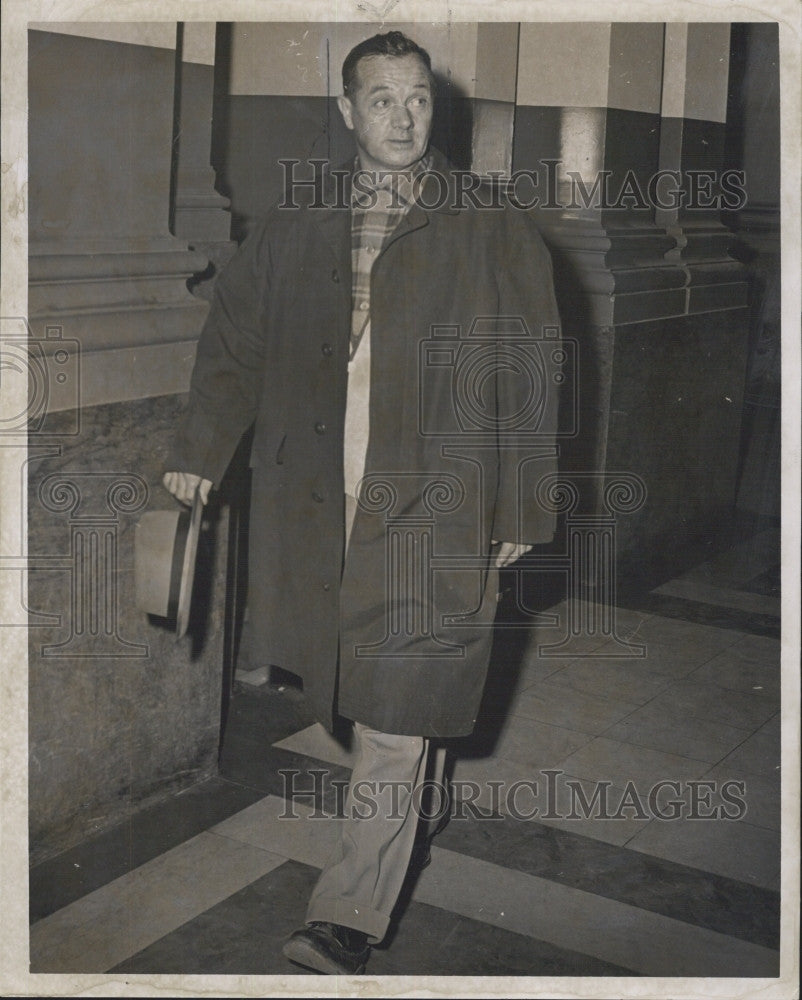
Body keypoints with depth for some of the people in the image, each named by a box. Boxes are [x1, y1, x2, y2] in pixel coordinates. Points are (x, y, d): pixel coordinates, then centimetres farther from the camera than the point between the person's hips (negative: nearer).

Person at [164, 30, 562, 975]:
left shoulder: (492, 233, 0)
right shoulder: (295, 222, 9)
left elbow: (526, 381, 1)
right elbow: (233, 335, 17)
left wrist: (521, 513, -1)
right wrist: (199, 450, 14)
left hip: (433, 502, -3)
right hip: (318, 500, 4)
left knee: (396, 706, -5)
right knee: (365, 688, 14)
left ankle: (349, 915, 2)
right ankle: (409, 817, 40)